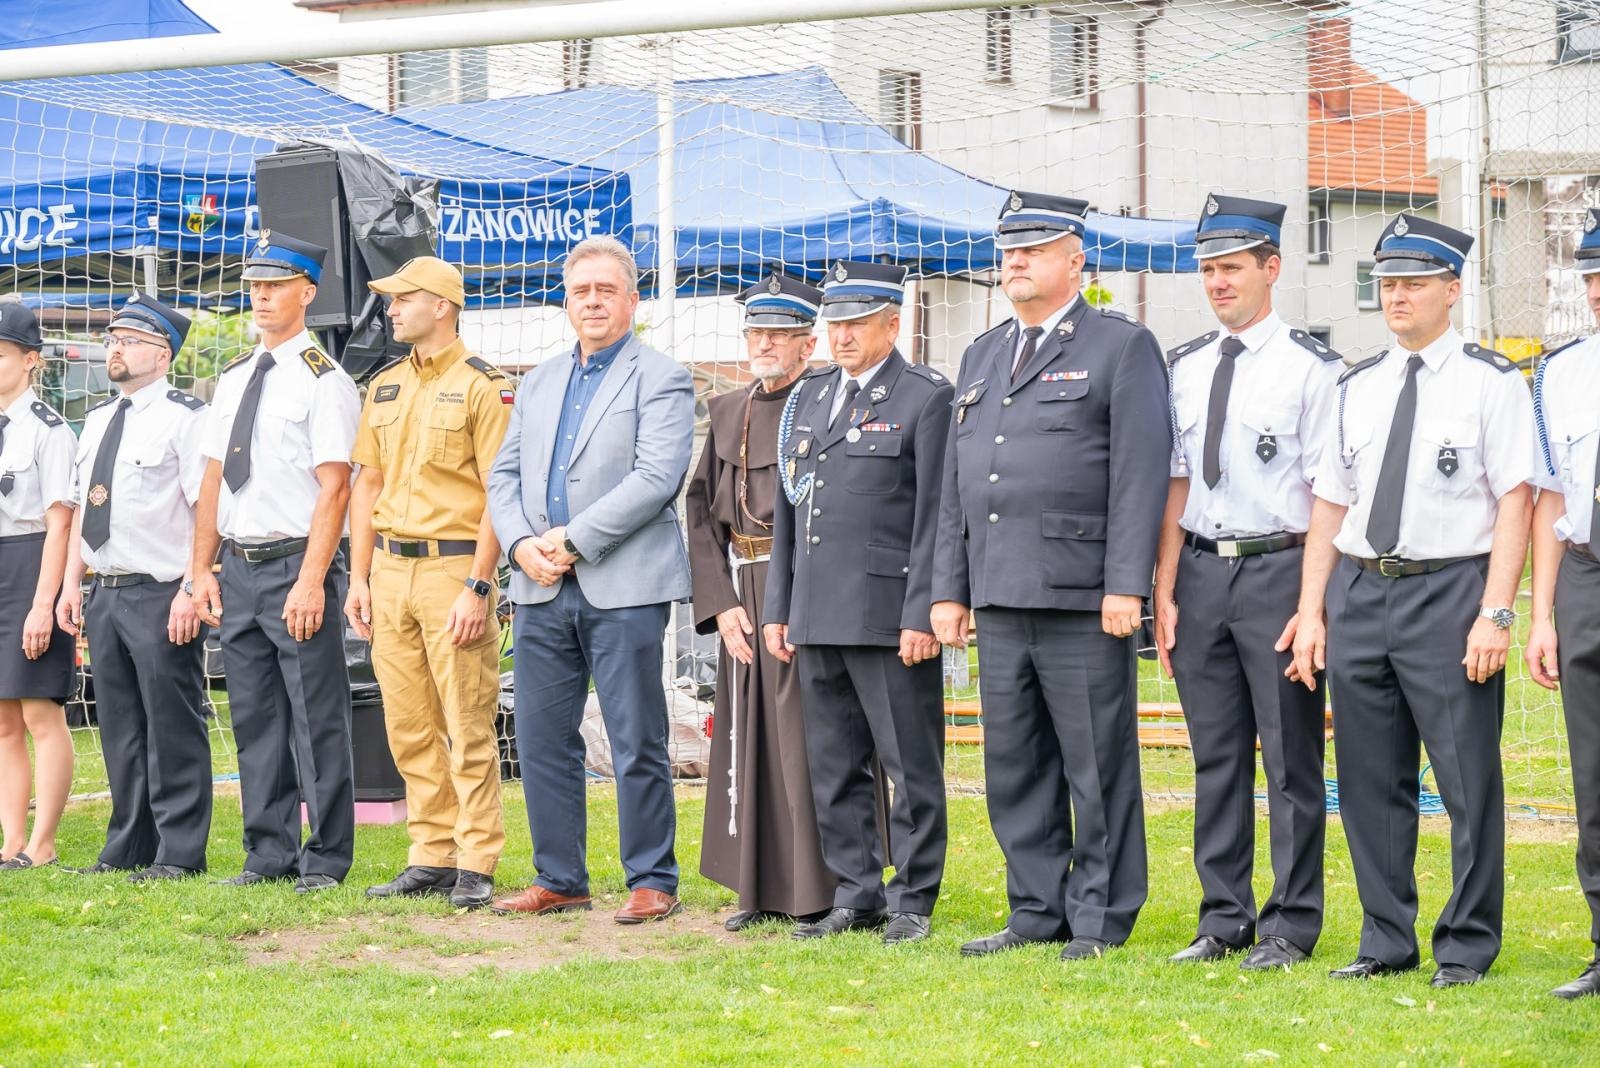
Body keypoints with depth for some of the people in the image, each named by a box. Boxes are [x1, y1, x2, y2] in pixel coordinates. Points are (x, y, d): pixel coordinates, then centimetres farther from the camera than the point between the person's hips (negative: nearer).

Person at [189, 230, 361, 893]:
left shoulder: (323, 381, -7)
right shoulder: (233, 380, 15)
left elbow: (334, 488, -13)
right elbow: (214, 479, 17)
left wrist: (310, 581, -19)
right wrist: (202, 568, 11)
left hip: (296, 566, -7)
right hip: (237, 567, 7)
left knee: (316, 720, -3)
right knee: (254, 719, 11)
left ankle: (326, 859, 3)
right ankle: (269, 855, 18)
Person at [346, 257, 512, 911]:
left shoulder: (481, 386, -6)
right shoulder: (384, 388, 15)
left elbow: (499, 494, -10)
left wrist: (477, 587, -16)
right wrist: (359, 577, 10)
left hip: (454, 567, -7)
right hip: (391, 568, 7)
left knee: (468, 728, -4)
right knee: (409, 728, 8)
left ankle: (476, 867, 0)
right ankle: (432, 858, 15)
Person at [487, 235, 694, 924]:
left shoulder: (661, 379, -1)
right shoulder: (539, 383, 20)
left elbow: (656, 478, -12)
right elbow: (504, 474, 16)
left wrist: (571, 539, -15)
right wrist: (522, 543, -3)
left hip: (624, 588, -6)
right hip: (542, 589, 6)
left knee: (638, 744, -3)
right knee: (542, 740, 7)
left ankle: (652, 882, 5)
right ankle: (560, 879, 16)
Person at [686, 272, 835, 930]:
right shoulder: (728, 412, 15)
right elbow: (701, 511, 12)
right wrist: (722, 602, 0)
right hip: (744, 594, 6)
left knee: (811, 743, -6)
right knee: (750, 739, 8)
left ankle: (825, 893, 0)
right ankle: (764, 888, 17)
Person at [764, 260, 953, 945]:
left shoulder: (926, 398, -3)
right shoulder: (808, 398, 17)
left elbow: (933, 519, -9)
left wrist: (921, 616, -14)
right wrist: (778, 608, 14)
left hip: (889, 619, -7)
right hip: (818, 618, 7)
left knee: (911, 764, -1)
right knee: (834, 766, 10)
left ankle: (912, 901, 7)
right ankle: (855, 894, 18)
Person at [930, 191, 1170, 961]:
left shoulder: (1122, 347, -1)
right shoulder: (983, 356, 19)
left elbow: (1141, 473, -9)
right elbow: (956, 483, 19)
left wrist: (1125, 584, -16)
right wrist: (949, 588, 13)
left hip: (1082, 597, -7)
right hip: (999, 594, 7)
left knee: (1097, 762, -2)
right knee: (1013, 762, 9)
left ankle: (1102, 917, 5)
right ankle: (1038, 910, 17)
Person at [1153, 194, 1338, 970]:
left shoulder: (1312, 369, -4)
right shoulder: (1184, 368, 11)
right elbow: (1176, 485, 12)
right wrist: (1164, 592, 7)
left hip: (1280, 565, -5)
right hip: (1201, 568, 5)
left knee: (1290, 756, 0)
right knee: (1215, 754, 9)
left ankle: (1290, 927, 7)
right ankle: (1223, 919, 17)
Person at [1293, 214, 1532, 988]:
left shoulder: (1490, 382, -1)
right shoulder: (1356, 388, 13)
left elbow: (1515, 501, -7)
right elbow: (1330, 504, 14)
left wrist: (1495, 613, -15)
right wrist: (1311, 612, 7)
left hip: (1449, 590, -5)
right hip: (1358, 591, 5)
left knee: (1468, 778, -2)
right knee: (1370, 779, 8)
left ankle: (1467, 947, 7)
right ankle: (1386, 942, 17)